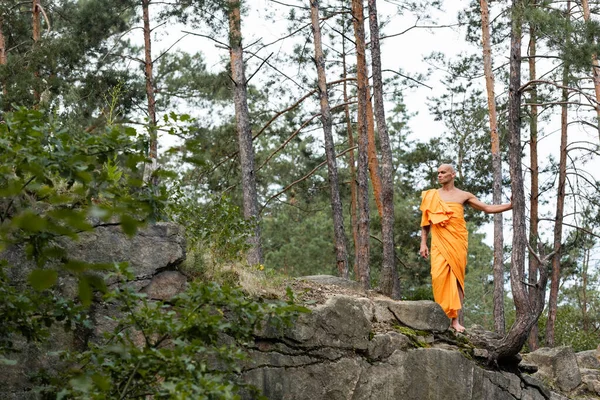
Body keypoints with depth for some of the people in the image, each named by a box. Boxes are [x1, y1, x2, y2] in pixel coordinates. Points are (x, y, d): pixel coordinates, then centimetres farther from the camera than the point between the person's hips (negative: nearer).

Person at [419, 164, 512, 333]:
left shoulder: (463, 196, 11)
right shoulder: (431, 196, 14)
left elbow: (488, 208, 12)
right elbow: (426, 221, 16)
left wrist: (512, 205, 3)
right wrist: (423, 243, 7)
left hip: (457, 242, 0)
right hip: (439, 242, 0)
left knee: (457, 277, -5)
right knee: (439, 276, -16)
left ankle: (455, 320, -5)